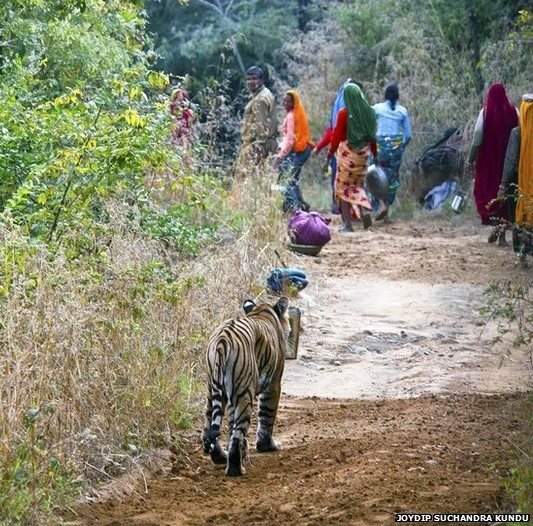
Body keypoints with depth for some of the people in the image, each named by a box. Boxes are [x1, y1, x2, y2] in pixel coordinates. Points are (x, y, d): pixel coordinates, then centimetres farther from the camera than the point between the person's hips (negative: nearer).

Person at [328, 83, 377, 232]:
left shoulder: (344, 113, -12)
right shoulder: (368, 112, 0)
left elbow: (337, 135, -9)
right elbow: (372, 134, 6)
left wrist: (331, 152, 3)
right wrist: (374, 152, 15)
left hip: (347, 152, -4)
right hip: (363, 152, 4)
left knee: (343, 186, 6)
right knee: (358, 184, 21)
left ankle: (348, 224, 1)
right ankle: (365, 210, -5)